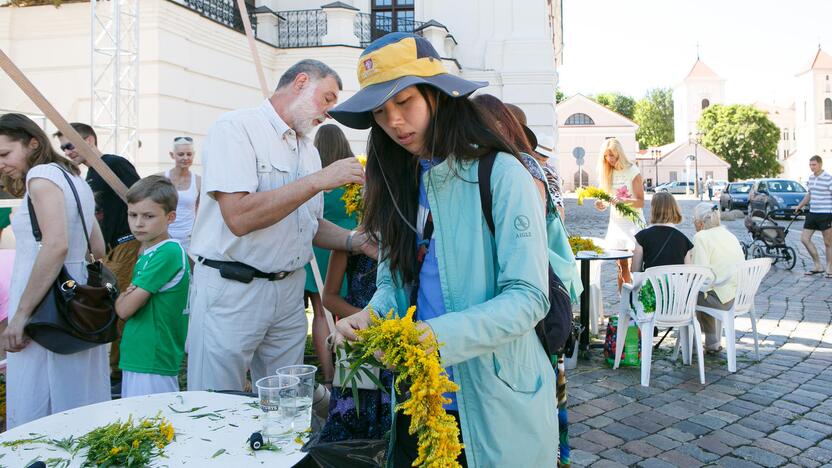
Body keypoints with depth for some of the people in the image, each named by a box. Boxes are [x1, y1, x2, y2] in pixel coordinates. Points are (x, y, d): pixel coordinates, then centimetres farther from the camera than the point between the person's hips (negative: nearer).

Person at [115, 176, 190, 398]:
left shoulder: (168, 252, -17)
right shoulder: (146, 254, 11)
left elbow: (125, 310, -17)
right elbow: (124, 308, 15)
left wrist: (121, 298, 4)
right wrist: (129, 295, -5)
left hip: (154, 365, -9)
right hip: (136, 359, 9)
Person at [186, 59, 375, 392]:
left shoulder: (308, 150, 14)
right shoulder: (236, 127, -9)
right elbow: (239, 217, -23)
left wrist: (356, 241, 0)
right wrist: (318, 180, -22)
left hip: (290, 289, 7)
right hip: (231, 289, -6)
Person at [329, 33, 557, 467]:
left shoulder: (500, 174, -14)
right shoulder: (400, 183, 6)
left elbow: (527, 297, -18)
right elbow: (392, 280, 9)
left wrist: (436, 335, -30)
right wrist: (370, 317, -13)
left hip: (492, 404, -5)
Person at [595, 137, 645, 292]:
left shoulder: (632, 171, -8)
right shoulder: (608, 172, 7)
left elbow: (641, 202, -12)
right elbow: (607, 199, 9)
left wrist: (623, 200, -29)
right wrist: (602, 204, -13)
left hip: (633, 221, -5)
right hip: (616, 221, 5)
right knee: (621, 265, 6)